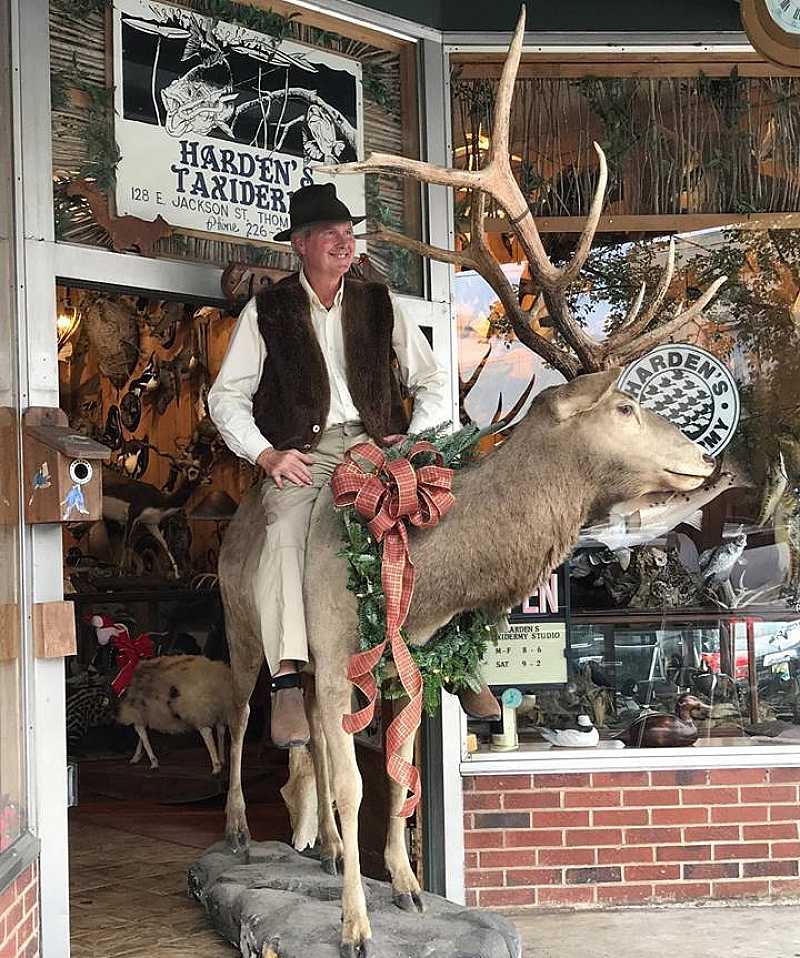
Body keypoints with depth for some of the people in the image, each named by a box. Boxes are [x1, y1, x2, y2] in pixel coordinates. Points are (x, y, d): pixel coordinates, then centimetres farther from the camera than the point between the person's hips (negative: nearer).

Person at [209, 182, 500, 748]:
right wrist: (266, 454, -6)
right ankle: (288, 678, -35)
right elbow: (226, 397, 9)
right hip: (303, 454, -2)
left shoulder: (380, 305, 18)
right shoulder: (267, 312, 11)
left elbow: (432, 382, 19)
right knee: (288, 532, -33)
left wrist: (414, 440, 2)